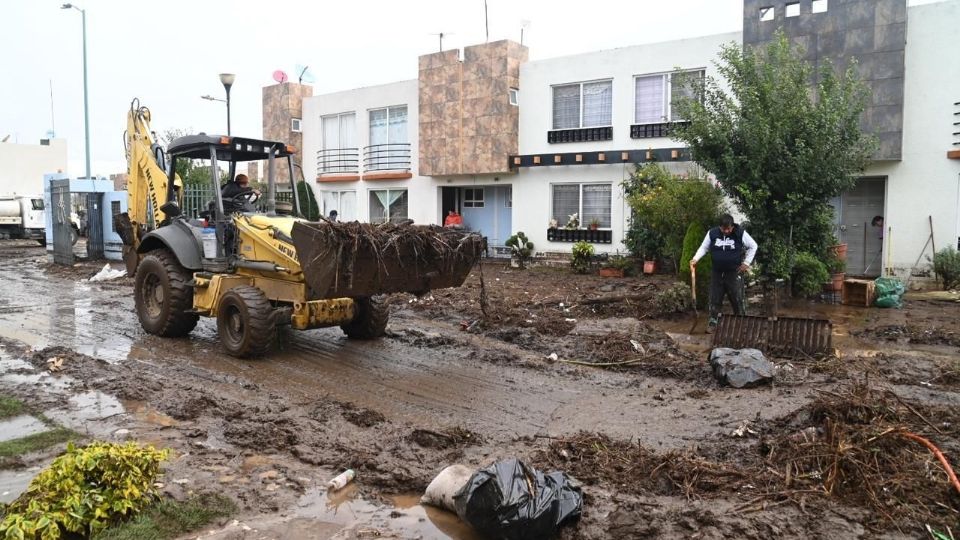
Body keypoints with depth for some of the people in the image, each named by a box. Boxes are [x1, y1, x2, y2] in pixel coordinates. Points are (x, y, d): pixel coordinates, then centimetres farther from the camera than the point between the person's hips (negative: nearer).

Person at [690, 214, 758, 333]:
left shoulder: (740, 233, -9)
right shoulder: (712, 233, -5)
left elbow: (753, 246, 4)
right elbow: (703, 248, 6)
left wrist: (746, 262, -2)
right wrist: (695, 259, -11)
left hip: (734, 272, -2)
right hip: (717, 272, 2)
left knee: (737, 299, -1)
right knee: (715, 298, 7)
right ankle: (713, 322, 18)